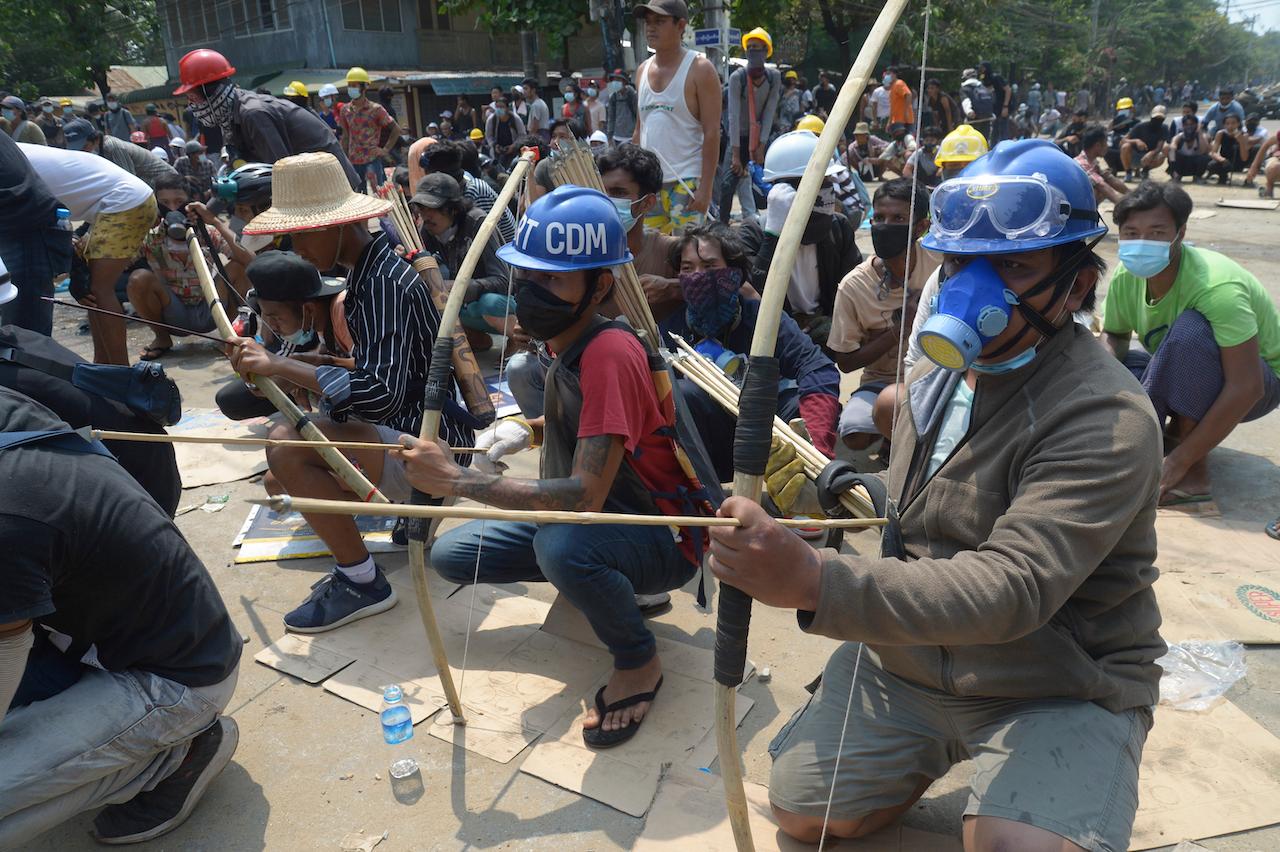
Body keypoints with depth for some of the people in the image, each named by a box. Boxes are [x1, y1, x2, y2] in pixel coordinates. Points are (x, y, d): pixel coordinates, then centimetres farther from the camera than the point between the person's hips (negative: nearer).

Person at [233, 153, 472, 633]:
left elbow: (381, 394, -32)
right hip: (408, 428, 10)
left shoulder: (384, 282, -22)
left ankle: (362, 583, -13)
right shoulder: (369, 267, 7)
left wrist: (279, 365, -28)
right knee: (282, 482, 20)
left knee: (287, 445, -29)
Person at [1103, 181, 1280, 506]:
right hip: (1189, 379, 5)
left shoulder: (1216, 286, -32)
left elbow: (1246, 388, -35)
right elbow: (1114, 338, 1)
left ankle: (1194, 471, -25)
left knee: (1191, 328, -36)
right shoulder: (1126, 277, -14)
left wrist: (1178, 462, -36)